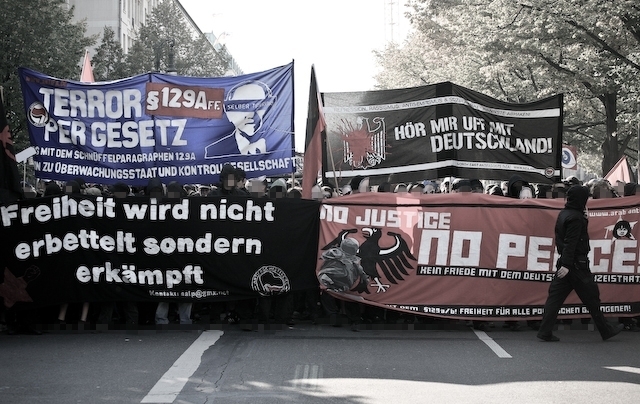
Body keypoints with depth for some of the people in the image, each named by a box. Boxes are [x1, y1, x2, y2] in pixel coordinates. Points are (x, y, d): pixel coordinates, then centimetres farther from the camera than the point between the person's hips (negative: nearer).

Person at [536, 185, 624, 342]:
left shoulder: (563, 214, 12)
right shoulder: (576, 217, -16)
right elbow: (571, 243, -22)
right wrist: (566, 265, -26)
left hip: (565, 263, 9)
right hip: (577, 264, -9)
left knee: (556, 296, 4)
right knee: (591, 297, 3)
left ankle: (545, 332, -1)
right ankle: (606, 330, 15)